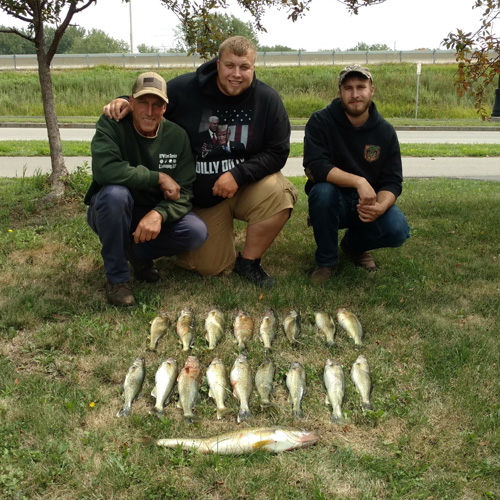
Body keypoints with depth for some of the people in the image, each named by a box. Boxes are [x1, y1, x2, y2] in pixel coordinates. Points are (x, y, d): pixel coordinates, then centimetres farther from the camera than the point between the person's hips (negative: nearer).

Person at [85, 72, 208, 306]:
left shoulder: (177, 136, -7)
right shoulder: (111, 124, -16)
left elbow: (183, 193, -12)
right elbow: (103, 168, -35)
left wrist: (159, 214, -33)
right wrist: (158, 177, -29)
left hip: (154, 215, 3)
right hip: (110, 212, -3)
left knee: (197, 232, -21)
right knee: (115, 193, -37)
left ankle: (139, 252, 9)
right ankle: (116, 277, -17)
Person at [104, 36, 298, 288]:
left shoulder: (267, 99, -9)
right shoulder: (184, 88, -10)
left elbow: (277, 152, -9)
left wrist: (238, 175, -22)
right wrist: (125, 102, -19)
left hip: (246, 187, 1)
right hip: (200, 197, 0)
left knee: (278, 191, -34)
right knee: (211, 268, -3)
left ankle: (248, 262, -9)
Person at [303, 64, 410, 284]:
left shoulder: (385, 131, -2)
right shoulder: (321, 121, -11)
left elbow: (392, 182, -4)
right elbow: (314, 167, -25)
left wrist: (380, 207, -27)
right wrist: (358, 181, -35)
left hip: (370, 202, 2)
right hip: (333, 202, -2)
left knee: (398, 230, -26)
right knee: (323, 191, -36)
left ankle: (354, 245, 12)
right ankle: (326, 261, -11)